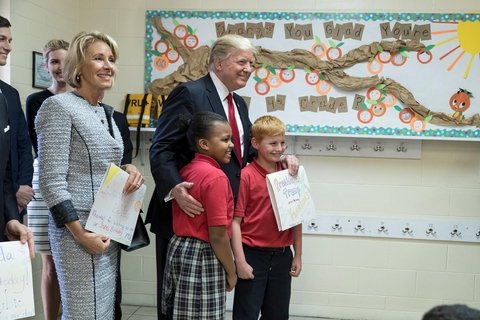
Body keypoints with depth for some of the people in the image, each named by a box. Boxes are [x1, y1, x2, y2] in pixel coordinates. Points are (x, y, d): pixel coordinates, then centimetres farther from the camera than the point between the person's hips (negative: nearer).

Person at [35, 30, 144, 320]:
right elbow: (52, 181, -16)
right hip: (80, 230, -8)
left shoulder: (105, 113, 13)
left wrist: (128, 170, -1)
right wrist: (81, 234, -19)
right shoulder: (59, 107, -11)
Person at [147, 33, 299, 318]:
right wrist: (174, 188, -34)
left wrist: (280, 158, -2)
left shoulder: (239, 103, 15)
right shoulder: (189, 93, -13)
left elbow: (247, 148, 16)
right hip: (185, 213, -8)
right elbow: (161, 149, -18)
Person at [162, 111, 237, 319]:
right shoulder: (216, 177, -19)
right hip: (203, 257, -9)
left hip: (179, 249, 9)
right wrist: (231, 271, -9)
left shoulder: (185, 171, 7)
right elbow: (217, 235, -20)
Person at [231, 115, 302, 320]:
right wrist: (240, 261, -13)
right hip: (253, 255, -4)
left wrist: (298, 256, 8)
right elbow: (235, 221, -11)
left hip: (282, 256, 5)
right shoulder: (246, 176, -11)